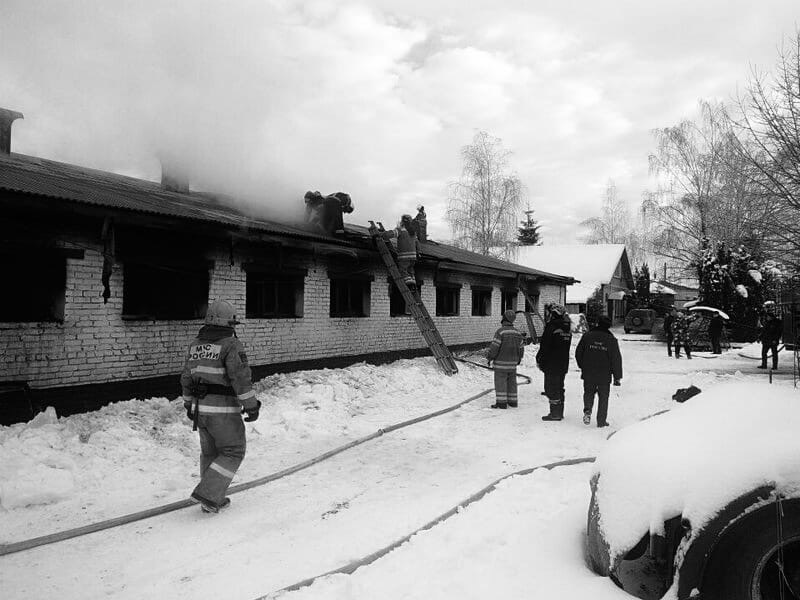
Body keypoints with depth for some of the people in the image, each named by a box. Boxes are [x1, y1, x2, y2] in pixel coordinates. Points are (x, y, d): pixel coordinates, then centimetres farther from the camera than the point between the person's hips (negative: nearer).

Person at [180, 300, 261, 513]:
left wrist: (189, 404, 25)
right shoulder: (231, 345, -13)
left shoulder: (196, 344, 9)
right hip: (224, 410, -7)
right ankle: (208, 494, -2)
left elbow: (187, 377, 15)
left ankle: (213, 499, 24)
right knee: (232, 453, 6)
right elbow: (241, 378, -19)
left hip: (201, 408, 7)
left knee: (210, 452, 18)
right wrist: (251, 406, -12)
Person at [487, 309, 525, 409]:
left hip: (501, 361, -6)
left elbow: (494, 347, -16)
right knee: (512, 381, 13)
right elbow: (521, 347, 13)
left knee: (500, 381, -1)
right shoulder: (517, 332, 5)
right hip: (512, 362, 6)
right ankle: (512, 401, 17)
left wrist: (489, 358, -5)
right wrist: (519, 358, 28)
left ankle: (501, 402, -2)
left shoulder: (500, 331, -15)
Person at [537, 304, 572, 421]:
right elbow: (567, 348, 15)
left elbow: (544, 346, -14)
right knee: (559, 388, 16)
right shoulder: (567, 328, 9)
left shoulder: (551, 327, -15)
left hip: (551, 364, -8)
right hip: (564, 364, 8)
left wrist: (539, 360, -4)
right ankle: (559, 412, 22)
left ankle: (555, 414, -3)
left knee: (551, 388, -3)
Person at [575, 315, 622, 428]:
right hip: (605, 376, -1)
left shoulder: (587, 336, -2)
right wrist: (617, 377, 3)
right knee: (603, 398, 11)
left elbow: (578, 353, 4)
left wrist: (582, 367, 19)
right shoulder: (611, 340, -6)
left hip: (588, 374, 1)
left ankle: (587, 410, -7)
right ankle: (601, 421, 13)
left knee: (588, 393, 19)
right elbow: (616, 359, -4)